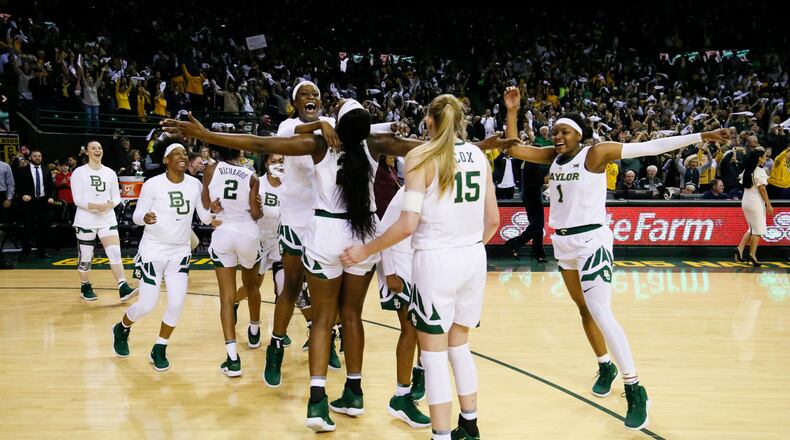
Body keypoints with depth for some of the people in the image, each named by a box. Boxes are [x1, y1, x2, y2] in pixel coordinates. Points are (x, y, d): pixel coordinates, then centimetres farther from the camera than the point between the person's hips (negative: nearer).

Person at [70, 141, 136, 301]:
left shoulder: (110, 173, 9)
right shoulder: (79, 172, -2)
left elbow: (117, 196, 11)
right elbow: (78, 199, -8)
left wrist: (111, 204, -13)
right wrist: (96, 206, -23)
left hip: (108, 219, 3)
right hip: (86, 220, -3)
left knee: (115, 252, -10)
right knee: (85, 257, 6)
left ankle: (123, 289, -15)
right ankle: (85, 288, 25)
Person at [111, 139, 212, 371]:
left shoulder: (195, 184, -1)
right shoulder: (152, 184, -11)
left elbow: (206, 217, 0)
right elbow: (136, 216, -6)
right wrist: (145, 218, -29)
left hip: (180, 251, 3)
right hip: (153, 249, -3)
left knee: (177, 304, -6)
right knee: (147, 305, 0)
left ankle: (159, 350, 14)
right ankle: (121, 329, 33)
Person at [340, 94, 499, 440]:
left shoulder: (422, 156, -9)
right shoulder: (479, 156, 7)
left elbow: (407, 225, -16)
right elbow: (493, 221, 9)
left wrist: (365, 251, -5)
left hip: (437, 260, -6)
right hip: (474, 259, 6)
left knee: (434, 355, 5)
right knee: (459, 345, 21)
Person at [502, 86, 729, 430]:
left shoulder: (595, 153, -11)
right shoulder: (553, 156, 7)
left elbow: (647, 147, -14)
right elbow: (513, 149, 8)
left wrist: (699, 137, -18)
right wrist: (512, 110, -1)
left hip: (590, 241, -7)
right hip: (562, 242, 7)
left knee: (600, 313, -15)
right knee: (584, 309, 16)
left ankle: (635, 390, -8)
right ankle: (605, 367, 35)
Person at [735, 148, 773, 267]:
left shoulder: (746, 171, 9)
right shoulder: (760, 171, -13)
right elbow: (762, 189, -15)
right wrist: (768, 205, -11)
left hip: (745, 202, 8)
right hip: (756, 203, -8)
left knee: (752, 229, 16)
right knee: (758, 230, 2)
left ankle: (740, 249, 4)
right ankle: (752, 255, 3)